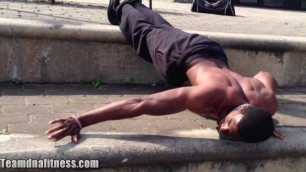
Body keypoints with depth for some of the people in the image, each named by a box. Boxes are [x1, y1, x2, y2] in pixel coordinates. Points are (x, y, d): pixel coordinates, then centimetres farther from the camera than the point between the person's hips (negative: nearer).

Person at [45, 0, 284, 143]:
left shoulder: (268, 103, -33)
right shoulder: (210, 95, -48)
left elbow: (266, 75, -8)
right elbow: (139, 105, -51)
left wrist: (265, 125, -12)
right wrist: (81, 121, -53)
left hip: (213, 53, 5)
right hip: (184, 55, -5)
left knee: (162, 29, 33)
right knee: (144, 33, 26)